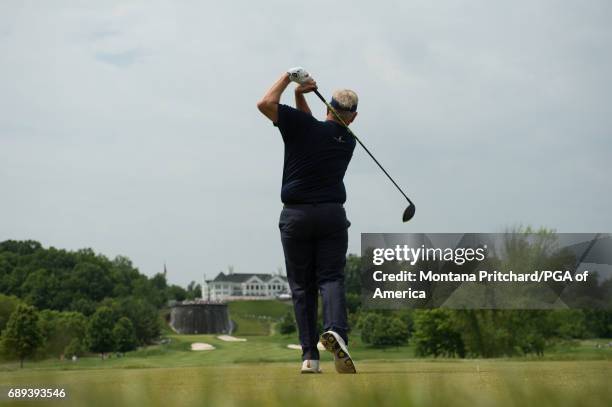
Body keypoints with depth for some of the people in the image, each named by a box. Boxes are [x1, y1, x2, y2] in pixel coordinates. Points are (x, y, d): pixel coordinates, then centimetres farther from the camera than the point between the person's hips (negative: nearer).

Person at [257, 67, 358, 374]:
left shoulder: (304, 126, -6)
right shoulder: (348, 141, 10)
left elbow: (265, 104, -12)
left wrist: (288, 78, 1)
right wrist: (301, 94, 13)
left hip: (295, 216, -2)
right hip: (332, 214, 2)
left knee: (302, 286, 5)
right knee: (331, 278, -2)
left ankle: (309, 355, 0)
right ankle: (336, 330, -31)